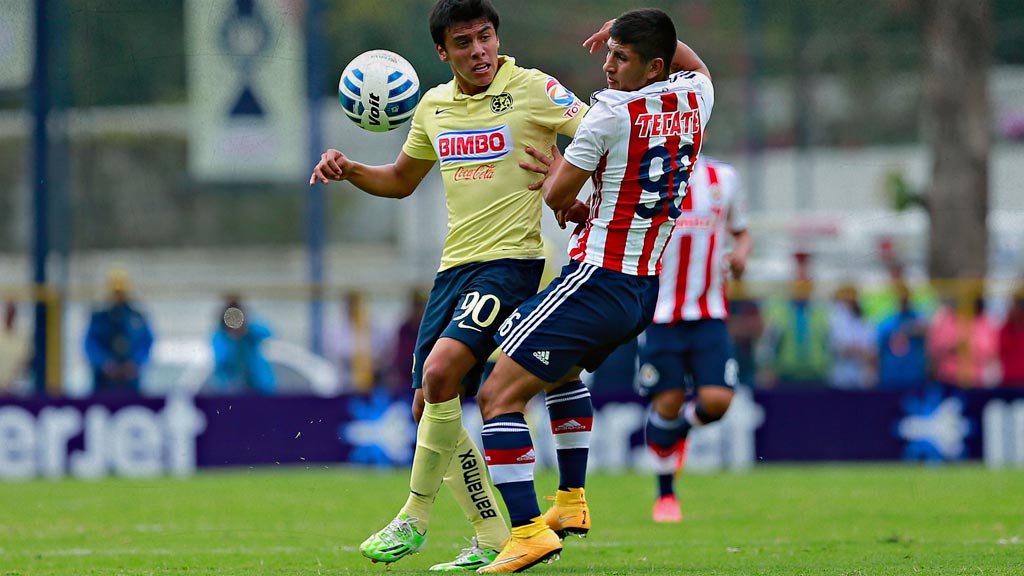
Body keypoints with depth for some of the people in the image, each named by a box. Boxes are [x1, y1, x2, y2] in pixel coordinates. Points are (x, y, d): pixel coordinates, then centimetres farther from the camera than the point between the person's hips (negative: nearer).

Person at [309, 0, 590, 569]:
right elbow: (402, 180, 27)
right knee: (430, 409, 1)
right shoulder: (434, 105, 13)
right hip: (454, 266, 7)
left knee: (441, 370, -26)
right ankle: (494, 539, 10)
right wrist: (348, 170, 9)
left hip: (511, 260, -7)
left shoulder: (534, 90, -5)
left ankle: (415, 517, -12)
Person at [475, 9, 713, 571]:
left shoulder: (611, 112, -15)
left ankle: (527, 530, -23)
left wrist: (554, 160, 15)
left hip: (597, 280, -9)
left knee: (498, 395, -11)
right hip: (645, 290, 9)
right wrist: (631, 31, 30)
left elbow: (556, 193, -7)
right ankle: (571, 501, 38)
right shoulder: (694, 99, 6)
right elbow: (697, 67, 34)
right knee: (560, 372, 36)